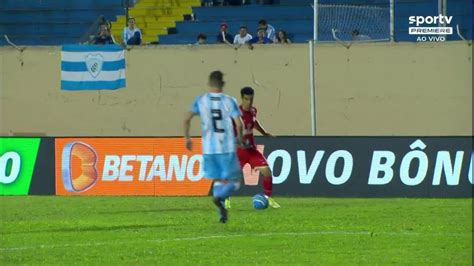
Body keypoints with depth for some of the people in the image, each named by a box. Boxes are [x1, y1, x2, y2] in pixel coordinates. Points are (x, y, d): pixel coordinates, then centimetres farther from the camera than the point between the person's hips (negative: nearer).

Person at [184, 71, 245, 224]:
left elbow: (187, 119, -5)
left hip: (209, 148, 3)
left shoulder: (201, 101, 1)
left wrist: (187, 138, 8)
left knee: (219, 180, 17)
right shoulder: (229, 101, -5)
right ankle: (219, 197, -24)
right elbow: (239, 124, -10)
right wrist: (239, 138, 10)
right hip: (227, 148, -3)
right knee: (234, 181, 6)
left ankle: (222, 212, 4)